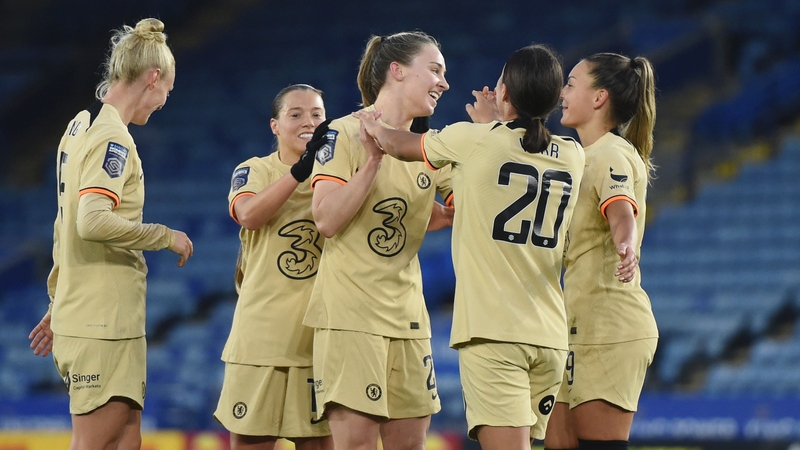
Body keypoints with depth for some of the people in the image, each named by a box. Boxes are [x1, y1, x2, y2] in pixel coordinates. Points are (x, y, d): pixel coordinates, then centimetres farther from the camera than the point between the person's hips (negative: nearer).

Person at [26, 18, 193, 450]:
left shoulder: (80, 126, 17)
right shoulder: (112, 137, -13)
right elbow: (93, 221, -25)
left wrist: (58, 302, 29)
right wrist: (165, 236, -13)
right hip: (103, 321, -10)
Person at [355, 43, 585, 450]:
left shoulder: (475, 140, -4)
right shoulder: (572, 157, 9)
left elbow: (400, 146, 14)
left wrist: (372, 125, 34)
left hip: (493, 332, -5)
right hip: (549, 335, 5)